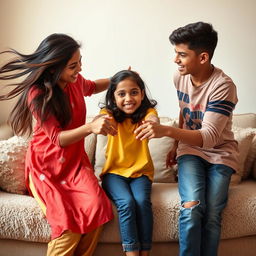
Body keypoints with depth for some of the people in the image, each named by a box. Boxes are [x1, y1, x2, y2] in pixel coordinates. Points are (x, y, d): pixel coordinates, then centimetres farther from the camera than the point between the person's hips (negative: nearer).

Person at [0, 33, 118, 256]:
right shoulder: (37, 95, -19)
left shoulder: (75, 81, -2)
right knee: (69, 224, -24)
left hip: (75, 161, 4)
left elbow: (92, 88, 24)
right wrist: (91, 127, -42)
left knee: (97, 208, -23)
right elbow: (57, 138, -24)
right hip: (46, 167, -4)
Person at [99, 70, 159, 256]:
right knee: (126, 202, -26)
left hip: (140, 171, 1)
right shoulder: (109, 113, -6)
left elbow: (153, 119, -31)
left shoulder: (146, 111, -6)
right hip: (114, 171, -1)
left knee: (142, 201, -25)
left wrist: (152, 123, -56)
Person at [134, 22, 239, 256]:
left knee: (212, 215, -16)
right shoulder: (180, 77, -5)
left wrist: (166, 130, -43)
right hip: (191, 149, 3)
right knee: (192, 207, -21)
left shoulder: (223, 86, -23)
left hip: (219, 153, -3)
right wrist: (176, 146, 19)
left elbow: (210, 137, -31)